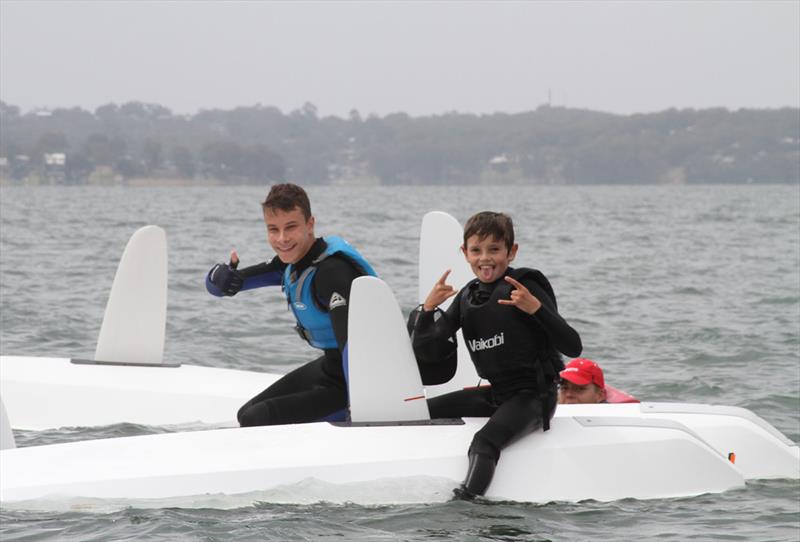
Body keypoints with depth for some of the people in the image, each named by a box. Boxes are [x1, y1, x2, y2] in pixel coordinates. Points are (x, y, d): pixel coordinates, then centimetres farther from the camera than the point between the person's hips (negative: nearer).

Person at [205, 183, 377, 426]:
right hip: (329, 367, 10)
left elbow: (351, 340, -39)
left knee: (255, 421, -14)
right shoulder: (295, 256, 0)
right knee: (247, 414, 19)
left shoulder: (333, 272, -28)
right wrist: (223, 279, -20)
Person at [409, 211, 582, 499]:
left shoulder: (525, 287, -12)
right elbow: (426, 352, 5)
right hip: (495, 393, 8)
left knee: (484, 442, -32)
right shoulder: (466, 298, 7)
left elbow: (573, 347, -17)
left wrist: (536, 308, -30)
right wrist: (427, 308, -10)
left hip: (533, 396, -8)